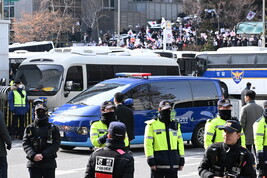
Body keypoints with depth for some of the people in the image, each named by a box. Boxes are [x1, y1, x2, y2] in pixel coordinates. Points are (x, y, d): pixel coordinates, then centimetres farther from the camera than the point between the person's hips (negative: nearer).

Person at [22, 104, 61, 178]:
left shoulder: (53, 128, 5)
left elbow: (56, 145, -5)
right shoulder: (29, 128, 10)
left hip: (49, 164, -1)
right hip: (33, 164, 1)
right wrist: (33, 155, -18)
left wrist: (43, 155, -17)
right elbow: (25, 144, 0)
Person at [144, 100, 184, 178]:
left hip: (173, 163, 5)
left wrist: (181, 160, 10)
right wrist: (151, 160, -13)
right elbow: (148, 144, -6)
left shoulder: (175, 124, 14)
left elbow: (180, 142, 16)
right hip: (159, 163, -5)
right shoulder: (152, 125, -2)